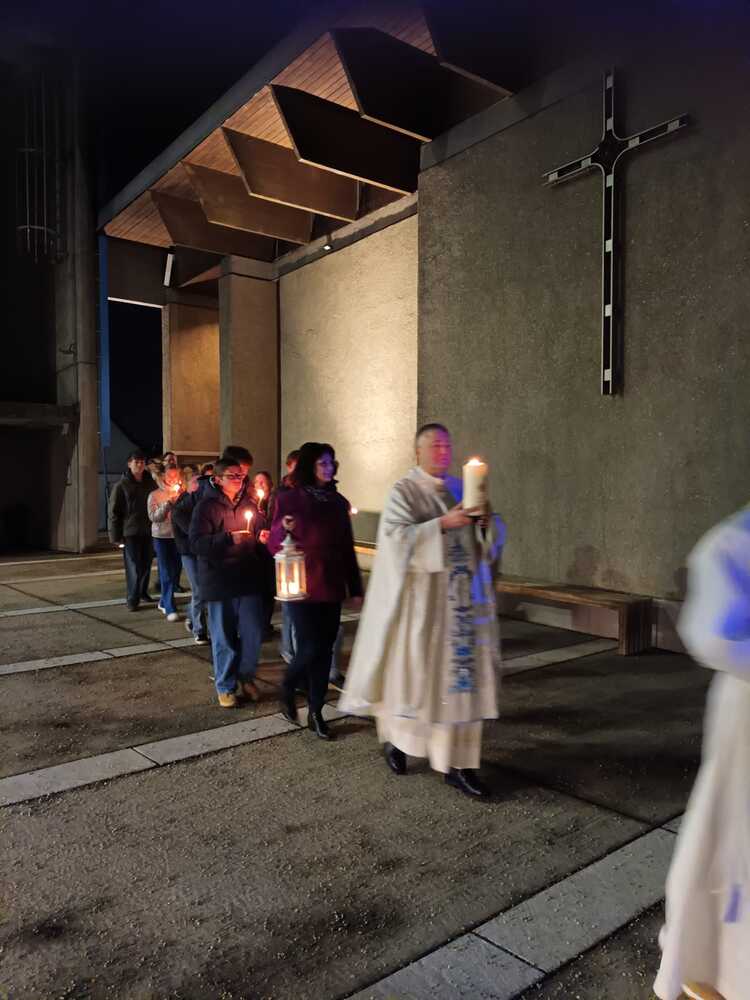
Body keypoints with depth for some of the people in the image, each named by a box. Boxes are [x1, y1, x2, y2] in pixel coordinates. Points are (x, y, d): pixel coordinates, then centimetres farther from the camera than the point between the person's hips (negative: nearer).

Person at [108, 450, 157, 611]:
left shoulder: (150, 484, 9)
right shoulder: (122, 486, -2)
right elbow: (114, 512, -4)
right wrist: (116, 536, -9)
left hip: (148, 531, 4)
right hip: (130, 532, -4)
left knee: (146, 565, 10)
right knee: (133, 567, -4)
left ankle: (143, 592, 26)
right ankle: (132, 599, 3)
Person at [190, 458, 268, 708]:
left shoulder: (250, 503, 10)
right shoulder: (206, 506, -5)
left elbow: (261, 531, 21)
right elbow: (197, 543, -13)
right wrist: (229, 538, -23)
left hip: (250, 578, 4)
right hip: (219, 582, -4)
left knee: (253, 633, 5)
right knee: (224, 637, 5)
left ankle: (246, 677, 28)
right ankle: (225, 686, 22)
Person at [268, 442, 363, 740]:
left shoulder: (338, 502, 7)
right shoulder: (290, 499, -3)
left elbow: (347, 548, 10)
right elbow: (274, 545, -1)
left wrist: (355, 588, 9)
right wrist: (283, 528, -23)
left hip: (331, 587, 4)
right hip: (301, 587, -4)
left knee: (325, 650, 7)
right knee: (310, 649, -6)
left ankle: (316, 712, 21)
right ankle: (287, 689, 25)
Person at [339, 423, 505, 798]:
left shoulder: (463, 489, 11)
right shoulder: (403, 491, -5)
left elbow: (495, 536, 11)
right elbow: (397, 537, -18)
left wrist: (487, 522, -11)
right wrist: (442, 524, -26)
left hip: (463, 599, 5)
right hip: (422, 598, -5)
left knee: (460, 675, 4)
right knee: (414, 671, 5)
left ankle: (458, 763, 13)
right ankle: (395, 737, 31)